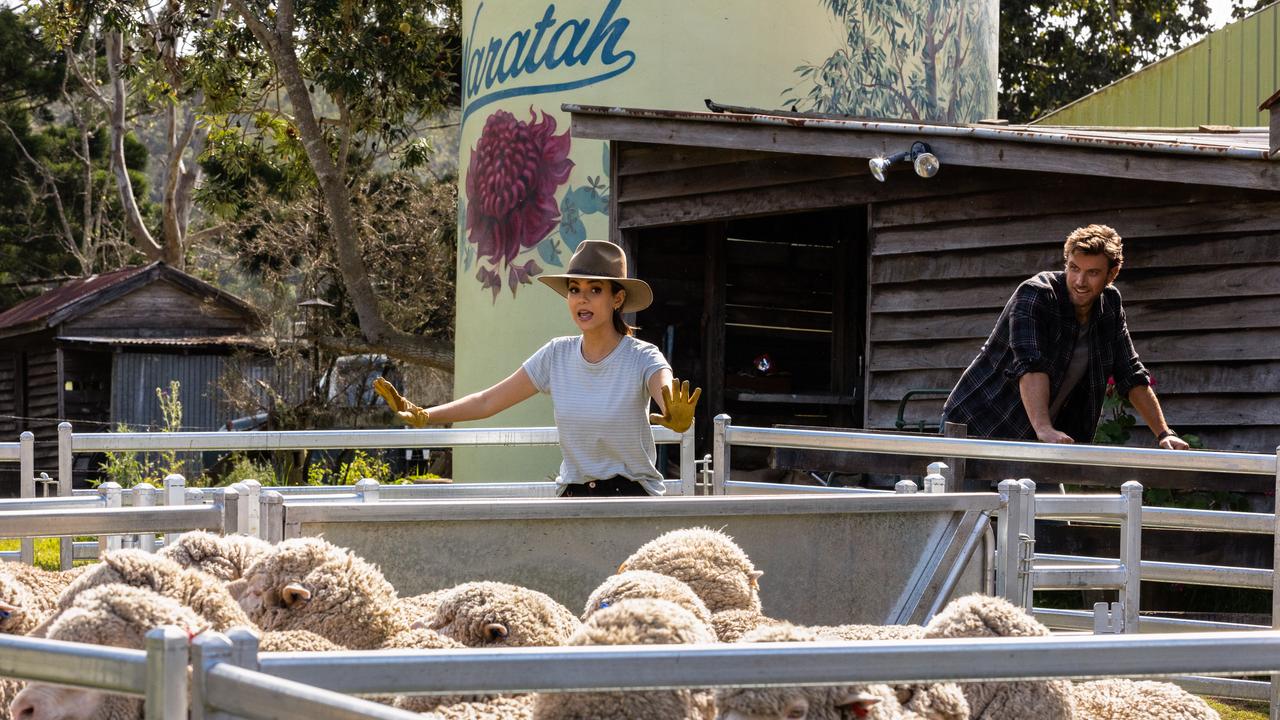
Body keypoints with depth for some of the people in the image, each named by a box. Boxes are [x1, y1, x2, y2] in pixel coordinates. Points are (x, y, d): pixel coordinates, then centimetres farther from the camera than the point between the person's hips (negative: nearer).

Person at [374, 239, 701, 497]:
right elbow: (489, 401, 7)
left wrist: (677, 418, -54)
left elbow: (667, 391, -30)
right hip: (573, 497, 4)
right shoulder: (557, 355, 4)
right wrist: (423, 415, -3)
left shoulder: (642, 359, -9)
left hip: (631, 496, -4)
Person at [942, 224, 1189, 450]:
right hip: (978, 429, -6)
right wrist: (1044, 429, -44)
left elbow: (1132, 376, 10)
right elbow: (1030, 366, -31)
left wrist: (1164, 434, 1)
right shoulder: (1034, 295, -17)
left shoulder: (1110, 305, 3)